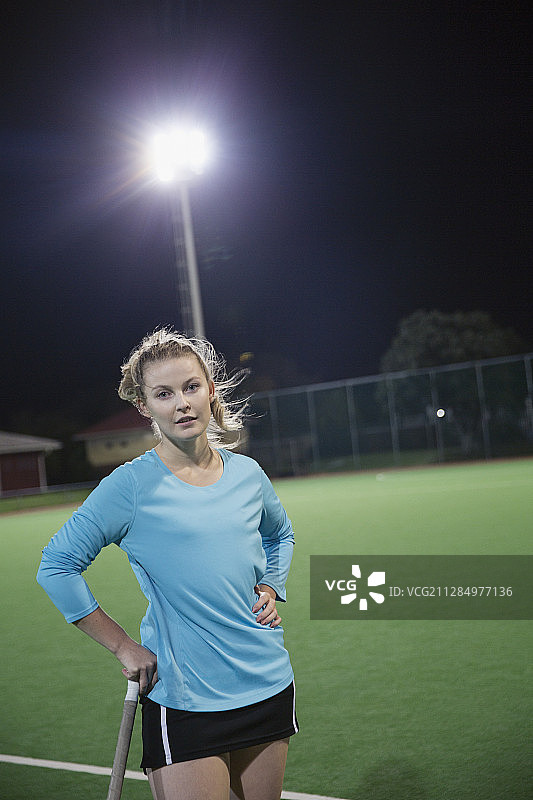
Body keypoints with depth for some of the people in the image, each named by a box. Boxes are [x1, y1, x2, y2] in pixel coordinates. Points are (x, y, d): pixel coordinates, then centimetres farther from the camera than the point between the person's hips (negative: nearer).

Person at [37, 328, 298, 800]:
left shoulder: (247, 474, 4)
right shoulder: (131, 486, -11)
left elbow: (280, 535, 25)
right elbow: (57, 567, -7)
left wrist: (271, 589, 7)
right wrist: (123, 647, -7)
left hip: (270, 688, 5)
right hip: (183, 703, -5)